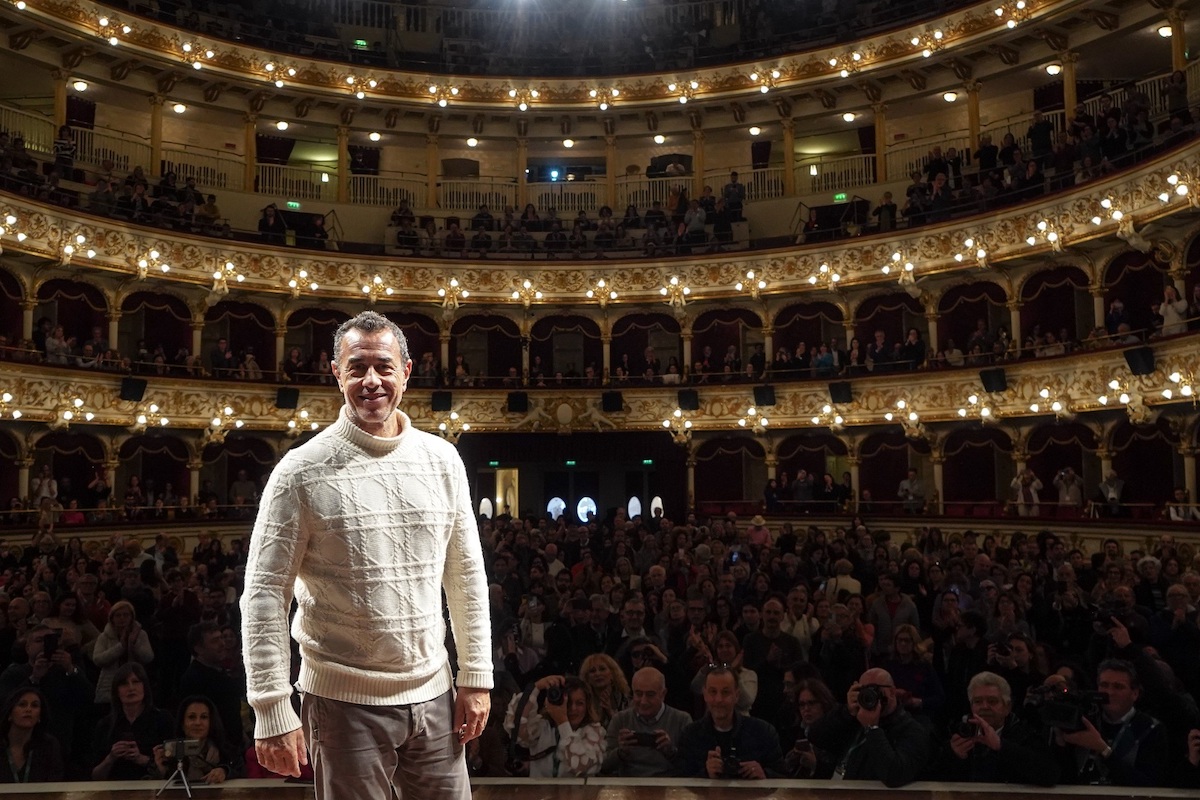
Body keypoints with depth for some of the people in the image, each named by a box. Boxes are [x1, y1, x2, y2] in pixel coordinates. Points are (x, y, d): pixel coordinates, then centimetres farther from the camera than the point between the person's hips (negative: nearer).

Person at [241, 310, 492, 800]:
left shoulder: (442, 460, 1)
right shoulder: (303, 471, -10)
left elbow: (466, 576, 6)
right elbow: (264, 595, -8)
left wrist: (476, 677, 5)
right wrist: (273, 711, -11)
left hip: (432, 695, 4)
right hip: (345, 703, -3)